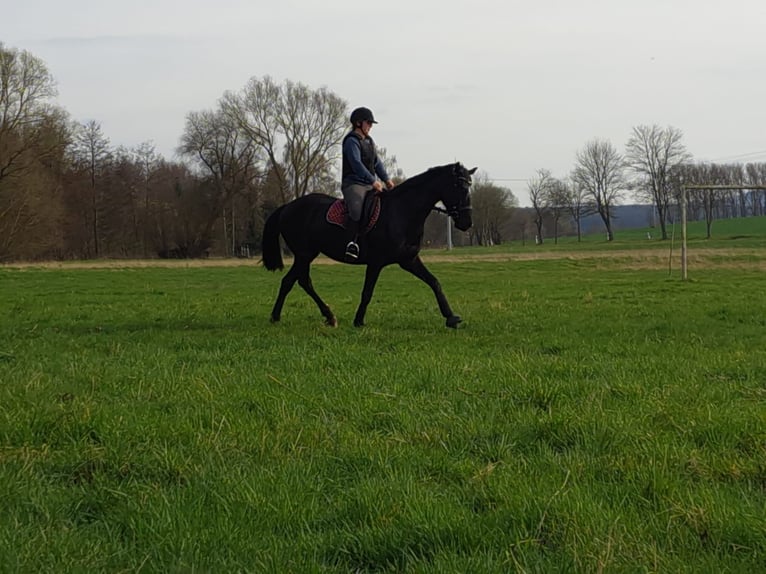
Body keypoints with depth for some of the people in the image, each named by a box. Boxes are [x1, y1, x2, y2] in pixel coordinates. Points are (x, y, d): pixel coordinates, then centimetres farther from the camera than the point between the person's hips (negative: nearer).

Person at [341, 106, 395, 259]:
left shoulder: (369, 141, 19)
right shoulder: (351, 141, -9)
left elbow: (377, 162, 21)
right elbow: (357, 164, -20)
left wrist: (386, 179, 9)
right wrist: (373, 181, -26)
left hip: (370, 185, 9)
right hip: (353, 184, -9)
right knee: (357, 207, -34)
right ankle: (353, 242, -35)